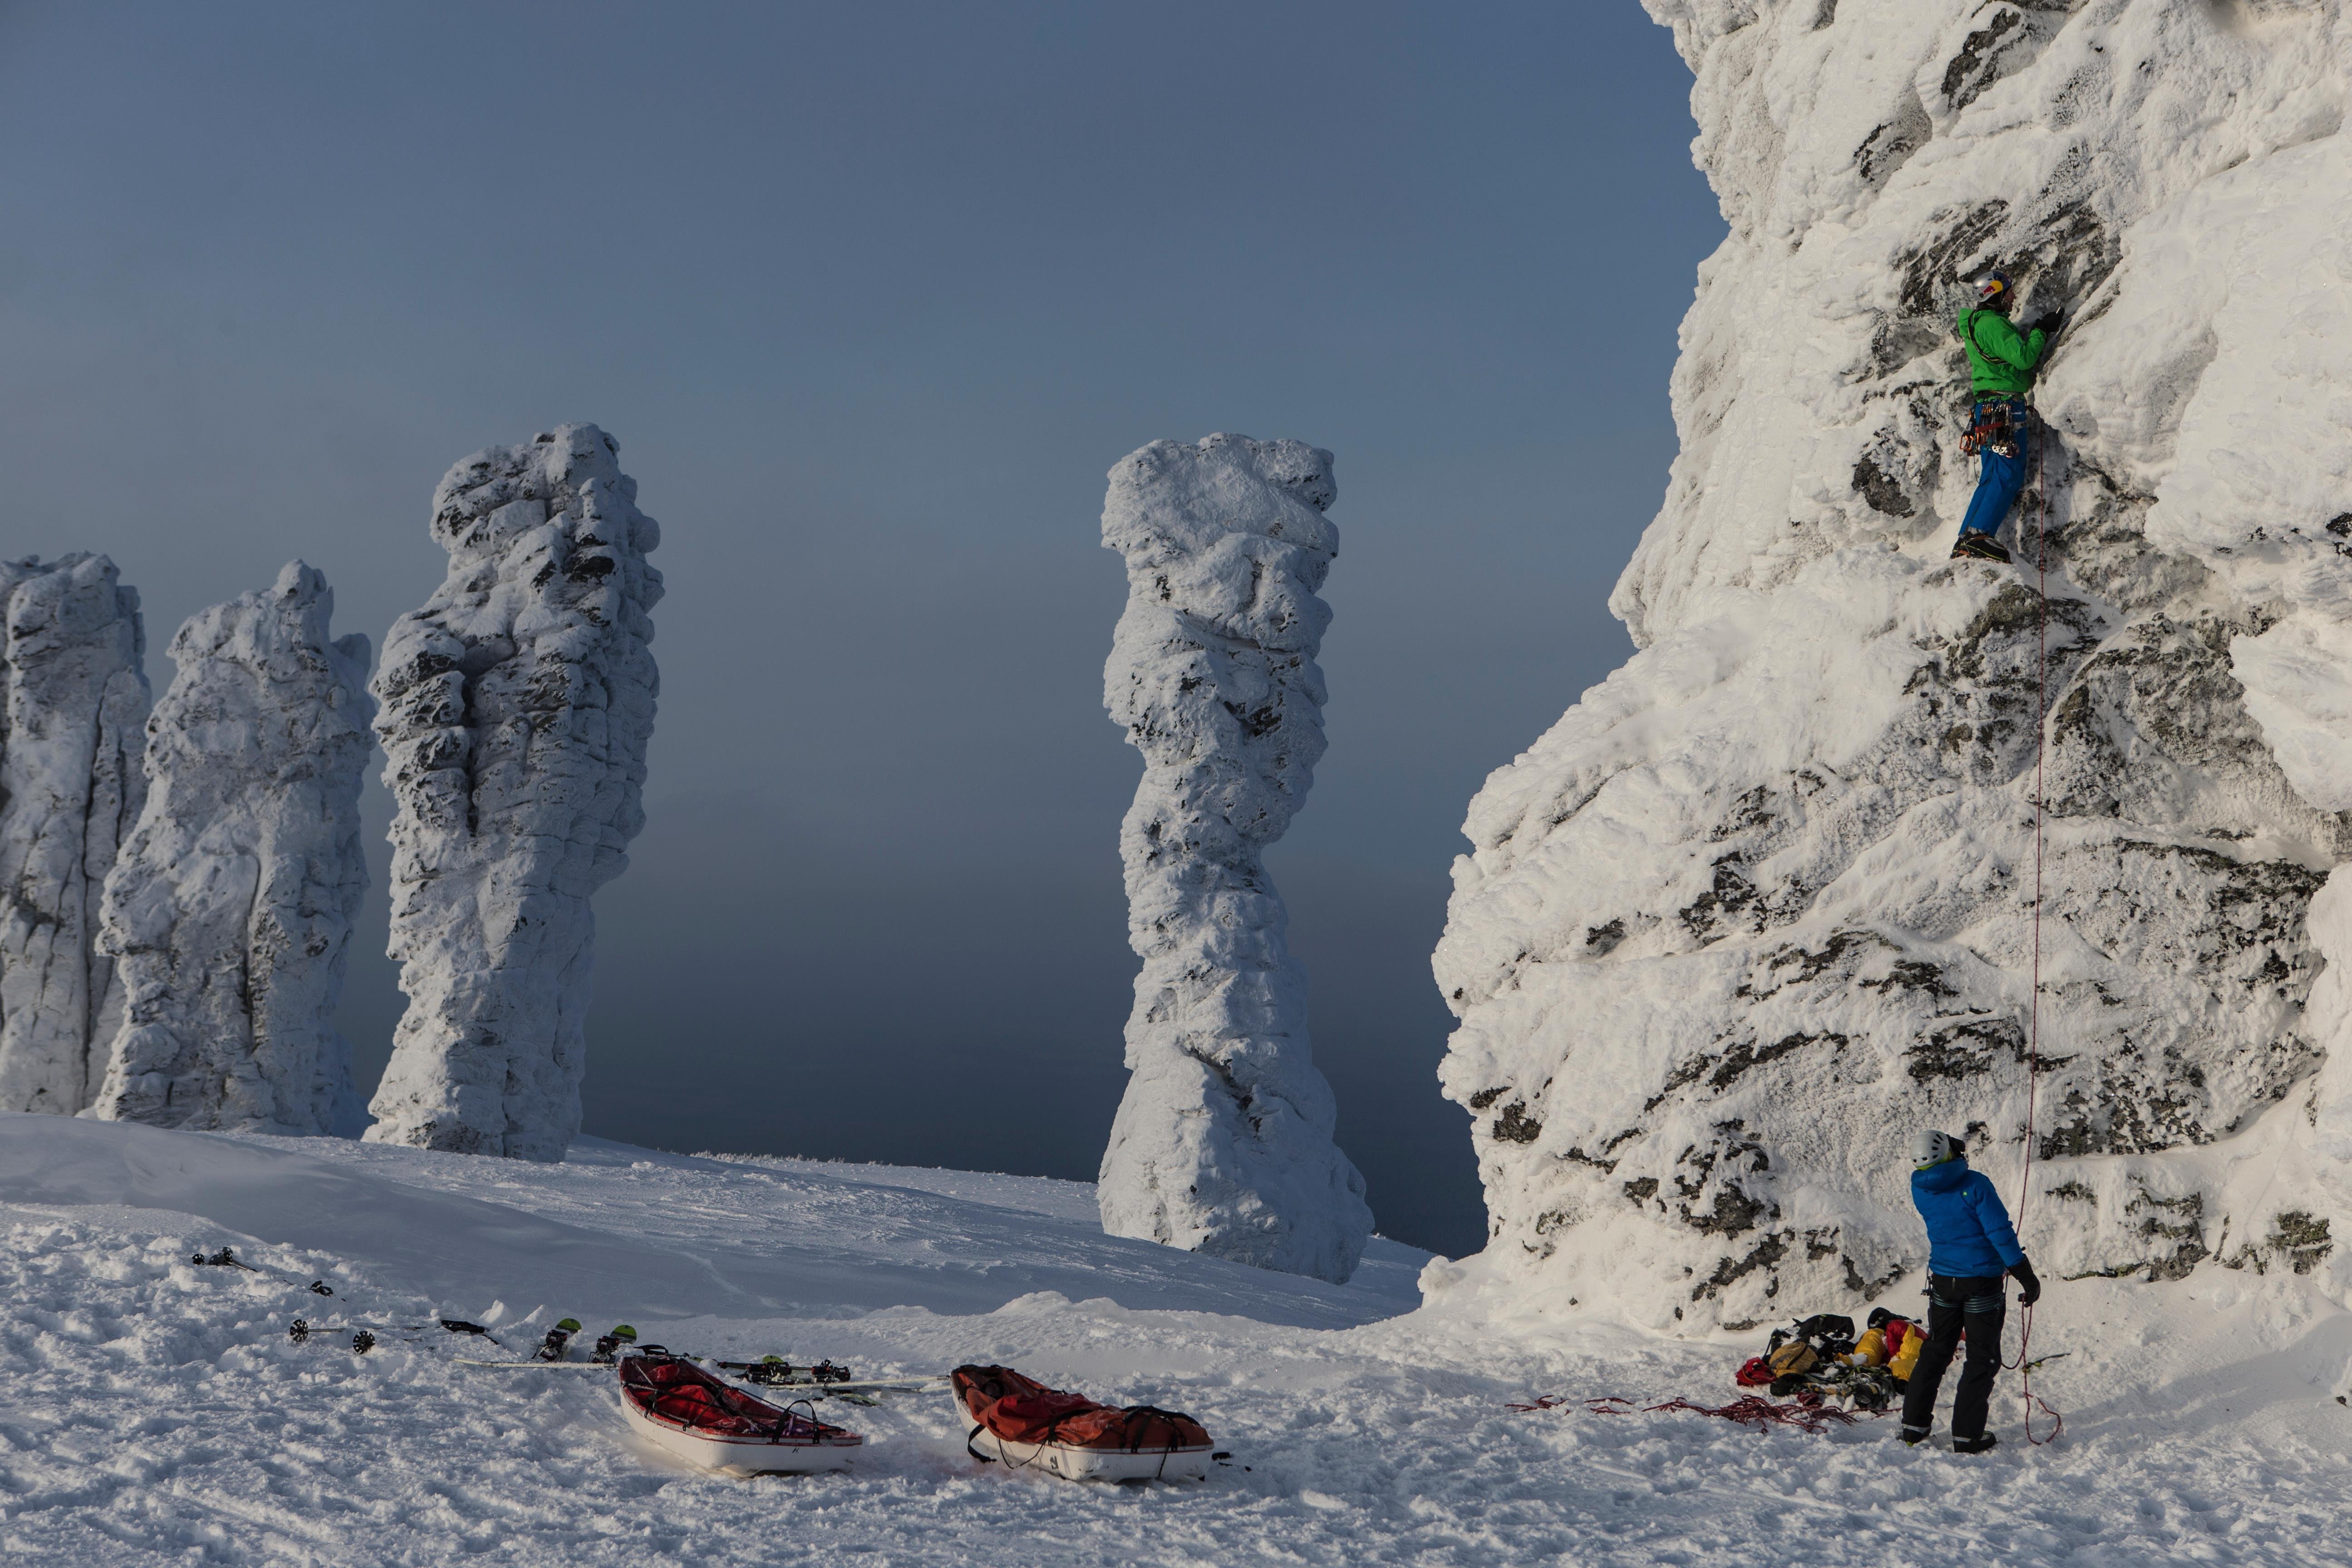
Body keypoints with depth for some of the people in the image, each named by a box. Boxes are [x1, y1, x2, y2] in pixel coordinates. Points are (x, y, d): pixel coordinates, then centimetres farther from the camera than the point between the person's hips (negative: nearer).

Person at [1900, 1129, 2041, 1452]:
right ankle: (1967, 1435, 4)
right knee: (1982, 1359, 5)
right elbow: (2000, 1232, -19)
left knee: (1936, 1351, 18)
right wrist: (2027, 1278, -13)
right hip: (1982, 1283, -5)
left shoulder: (1920, 1189, -3)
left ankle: (1914, 1424, 19)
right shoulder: (1974, 1184, -19)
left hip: (1942, 1282, 5)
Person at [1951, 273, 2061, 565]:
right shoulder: (1991, 323, -11)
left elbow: (2014, 355, 26)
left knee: (1991, 478, 10)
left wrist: (2035, 332, 18)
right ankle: (1980, 535, -19)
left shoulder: (1978, 323, 21)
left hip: (1989, 409, 10)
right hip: (2005, 406, -10)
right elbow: (2023, 358, -19)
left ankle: (1965, 542, 7)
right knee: (2008, 476, -12)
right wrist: (2041, 332, -7)